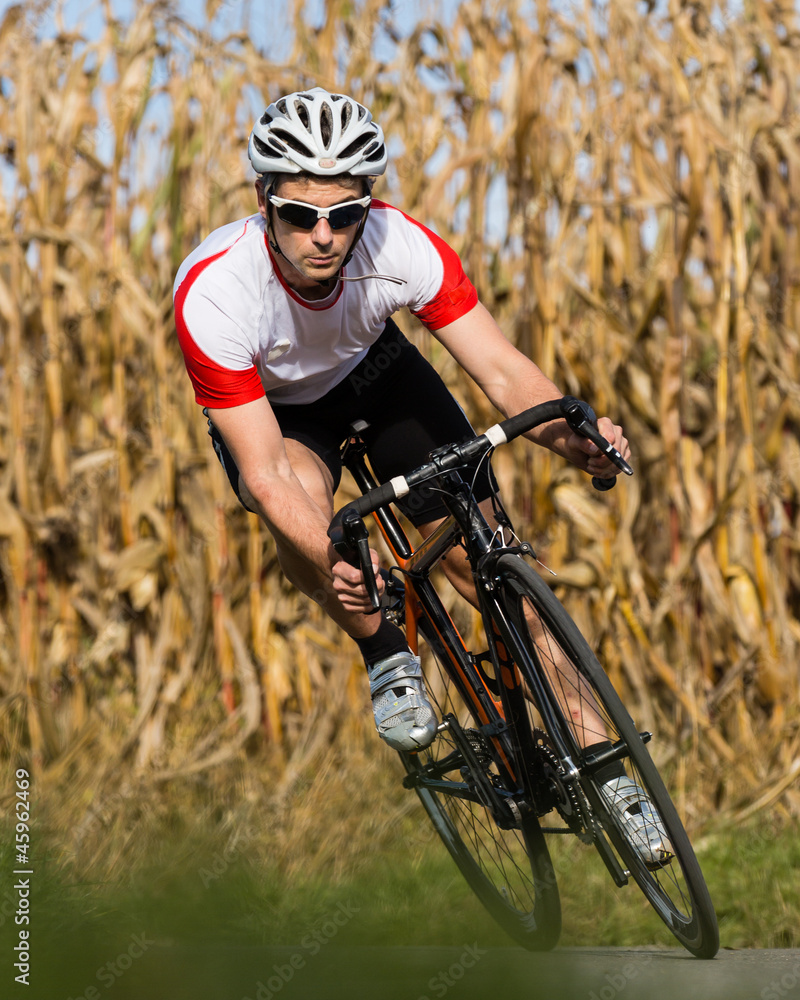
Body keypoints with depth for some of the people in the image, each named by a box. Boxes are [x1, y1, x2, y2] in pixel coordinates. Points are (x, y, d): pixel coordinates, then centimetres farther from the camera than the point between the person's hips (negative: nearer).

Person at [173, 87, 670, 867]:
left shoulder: (402, 247, -33)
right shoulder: (213, 292, -39)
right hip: (265, 406, -2)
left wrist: (570, 436, -53)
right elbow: (265, 474, -38)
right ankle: (385, 657, -10)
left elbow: (501, 369, -31)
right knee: (303, 494, -36)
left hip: (374, 370, 2)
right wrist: (332, 563, -56)